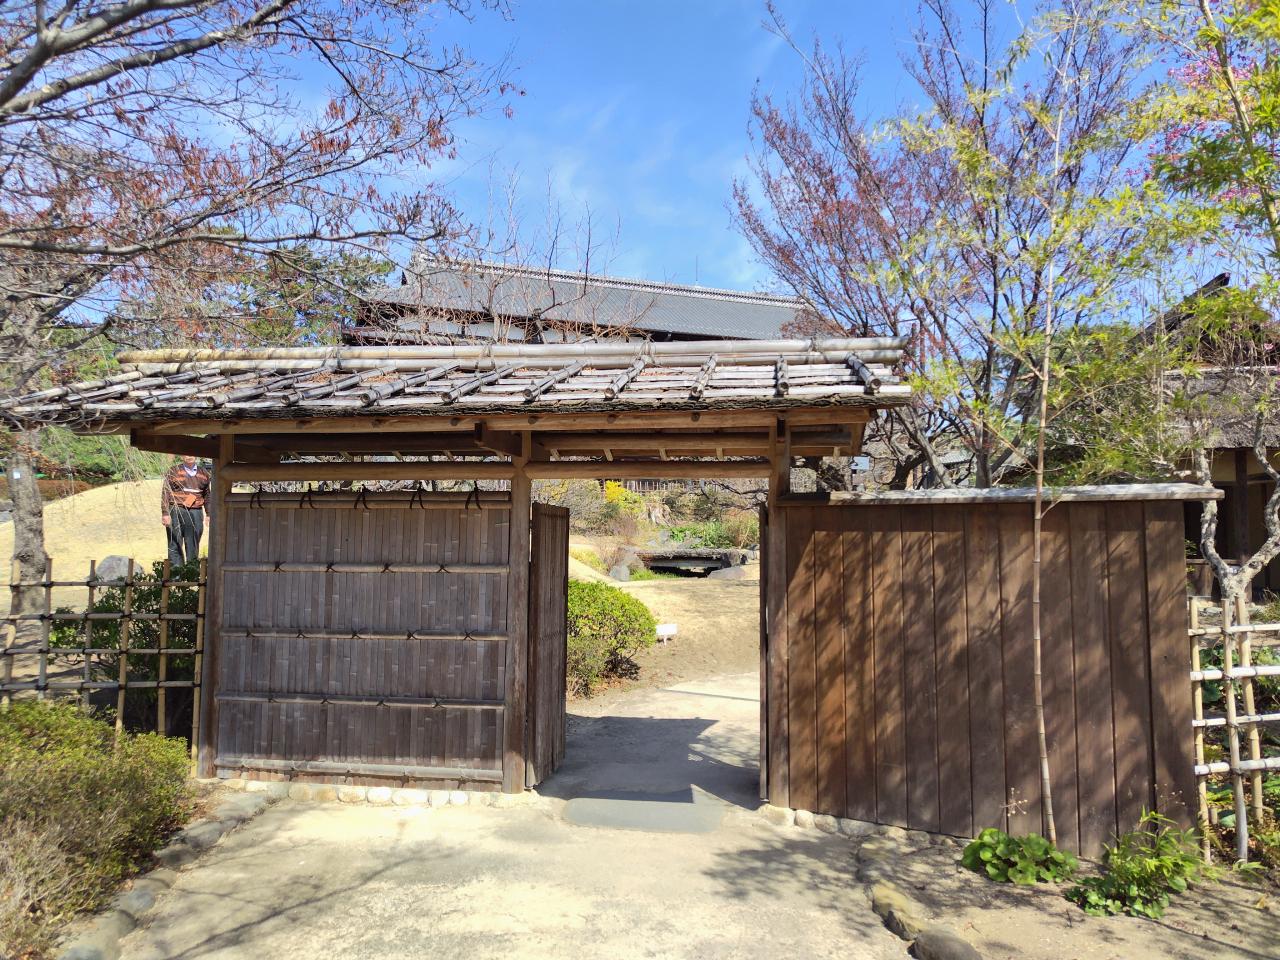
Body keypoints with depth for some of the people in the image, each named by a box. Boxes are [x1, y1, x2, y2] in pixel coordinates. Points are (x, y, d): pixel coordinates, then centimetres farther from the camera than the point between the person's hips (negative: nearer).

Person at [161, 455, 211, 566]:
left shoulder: (203, 473, 14)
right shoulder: (174, 471, 3)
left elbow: (207, 495, 19)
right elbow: (165, 493, -1)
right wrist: (165, 513, -8)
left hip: (196, 512, 3)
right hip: (176, 511, -3)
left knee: (193, 547, 6)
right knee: (175, 545, -3)